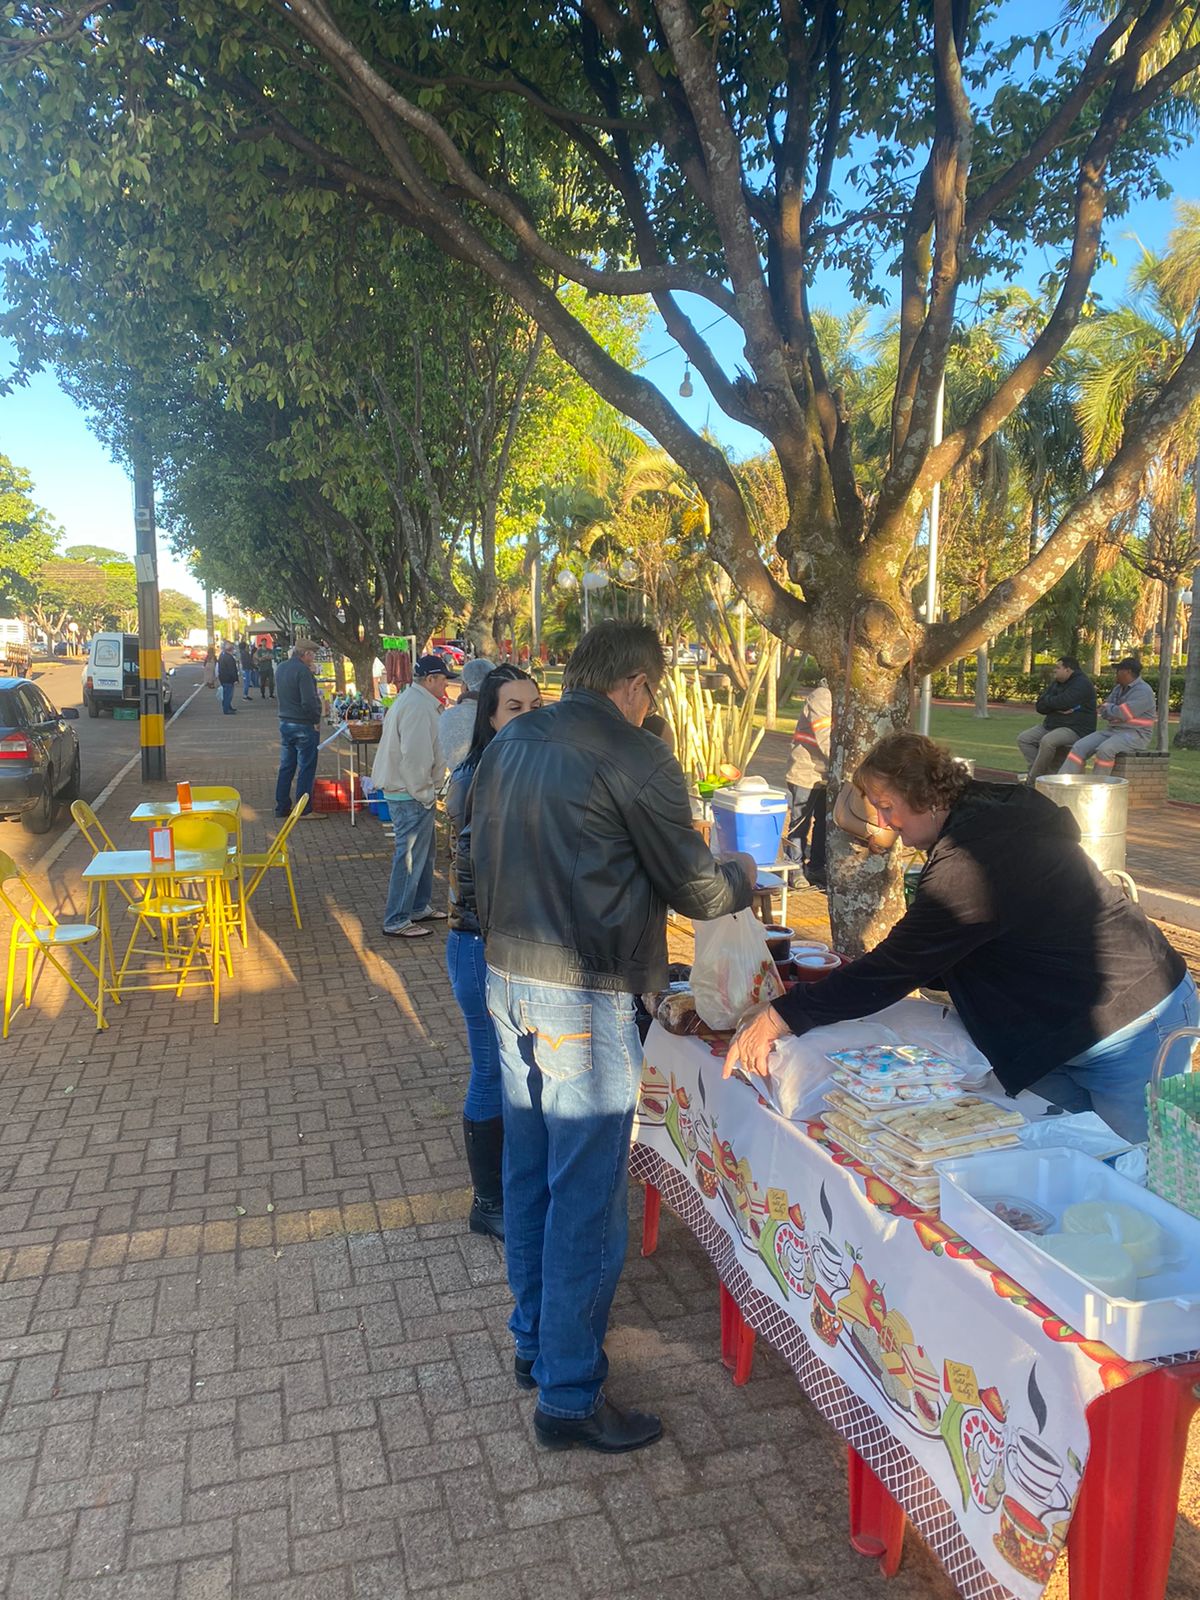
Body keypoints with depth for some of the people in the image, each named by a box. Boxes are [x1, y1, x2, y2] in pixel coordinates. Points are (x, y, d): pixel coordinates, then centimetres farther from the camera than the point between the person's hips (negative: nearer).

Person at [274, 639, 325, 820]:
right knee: (306, 768, 0)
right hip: (303, 725, -8)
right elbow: (309, 701, -25)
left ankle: (282, 807, 18)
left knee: (286, 766, 14)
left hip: (284, 722, 8)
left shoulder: (281, 668, 9)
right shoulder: (303, 671, -18)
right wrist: (316, 720, -10)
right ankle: (304, 809, 3)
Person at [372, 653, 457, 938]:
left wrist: (426, 791, 17)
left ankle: (419, 908, 33)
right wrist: (424, 793, -18)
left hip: (409, 792, 11)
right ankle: (397, 922, 6)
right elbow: (415, 757, -27)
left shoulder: (410, 700, 15)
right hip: (411, 796, -11)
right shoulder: (418, 707, -21)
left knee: (423, 852, 21)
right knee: (410, 858, -3)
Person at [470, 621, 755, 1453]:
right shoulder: (636, 757, -15)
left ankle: (535, 1340, 38)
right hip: (583, 999, -8)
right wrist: (743, 874, 11)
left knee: (529, 1176, 20)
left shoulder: (507, 744, 8)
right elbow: (695, 891, -9)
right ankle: (570, 1396, 18)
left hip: (507, 979, 8)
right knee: (587, 1197, 4)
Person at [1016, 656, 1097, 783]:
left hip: (1075, 729, -10)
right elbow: (1040, 707, 5)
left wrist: (1047, 701, -4)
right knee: (1023, 739, -3)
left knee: (1047, 741, -35)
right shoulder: (1056, 682, 15)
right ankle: (1045, 773, -13)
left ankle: (1032, 781, -23)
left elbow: (1062, 702, -26)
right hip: (1051, 725, 10)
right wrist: (1057, 708, -14)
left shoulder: (1082, 684, -13)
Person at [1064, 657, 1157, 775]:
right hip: (1113, 731, 8)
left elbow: (1122, 714, -22)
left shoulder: (1143, 691, -13)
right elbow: (1104, 711, 10)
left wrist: (1109, 708, -1)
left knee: (1105, 749, -37)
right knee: (1079, 747, -11)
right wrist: (1115, 709, -11)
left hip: (1135, 735, -8)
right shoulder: (1119, 688, 15)